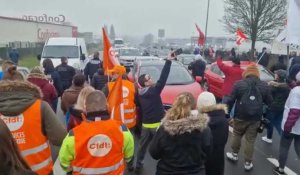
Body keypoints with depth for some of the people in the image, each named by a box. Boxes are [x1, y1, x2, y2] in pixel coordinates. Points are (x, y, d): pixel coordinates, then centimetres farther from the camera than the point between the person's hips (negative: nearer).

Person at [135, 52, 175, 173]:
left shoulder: (139, 94, 3)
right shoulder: (154, 90, -17)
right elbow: (163, 79, -22)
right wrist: (168, 61, -23)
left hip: (145, 124, 7)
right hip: (157, 124, -7)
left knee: (142, 145, 19)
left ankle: (138, 165, 29)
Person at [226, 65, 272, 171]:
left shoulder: (239, 84, -7)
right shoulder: (264, 86, -1)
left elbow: (231, 100, -6)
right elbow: (269, 102, 5)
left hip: (240, 116, -1)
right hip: (256, 118, 1)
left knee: (236, 135, 20)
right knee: (250, 140, 9)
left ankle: (234, 154, 35)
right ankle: (248, 163, 17)